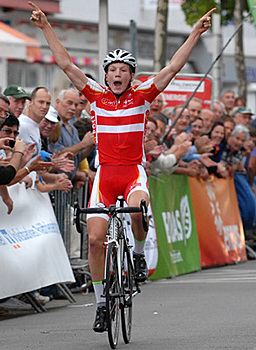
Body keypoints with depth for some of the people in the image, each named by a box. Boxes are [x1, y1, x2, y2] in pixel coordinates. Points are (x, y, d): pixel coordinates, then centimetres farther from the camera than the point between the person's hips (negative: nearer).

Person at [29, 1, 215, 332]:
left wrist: (195, 33, -8)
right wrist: (46, 28, -1)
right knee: (95, 237, -6)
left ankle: (139, 255, -3)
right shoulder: (96, 95, 5)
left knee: (138, 209, -34)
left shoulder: (142, 95, 2)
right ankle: (101, 302, 9)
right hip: (105, 171, 2)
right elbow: (66, 64, 2)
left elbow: (172, 68, -3)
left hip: (134, 170, -2)